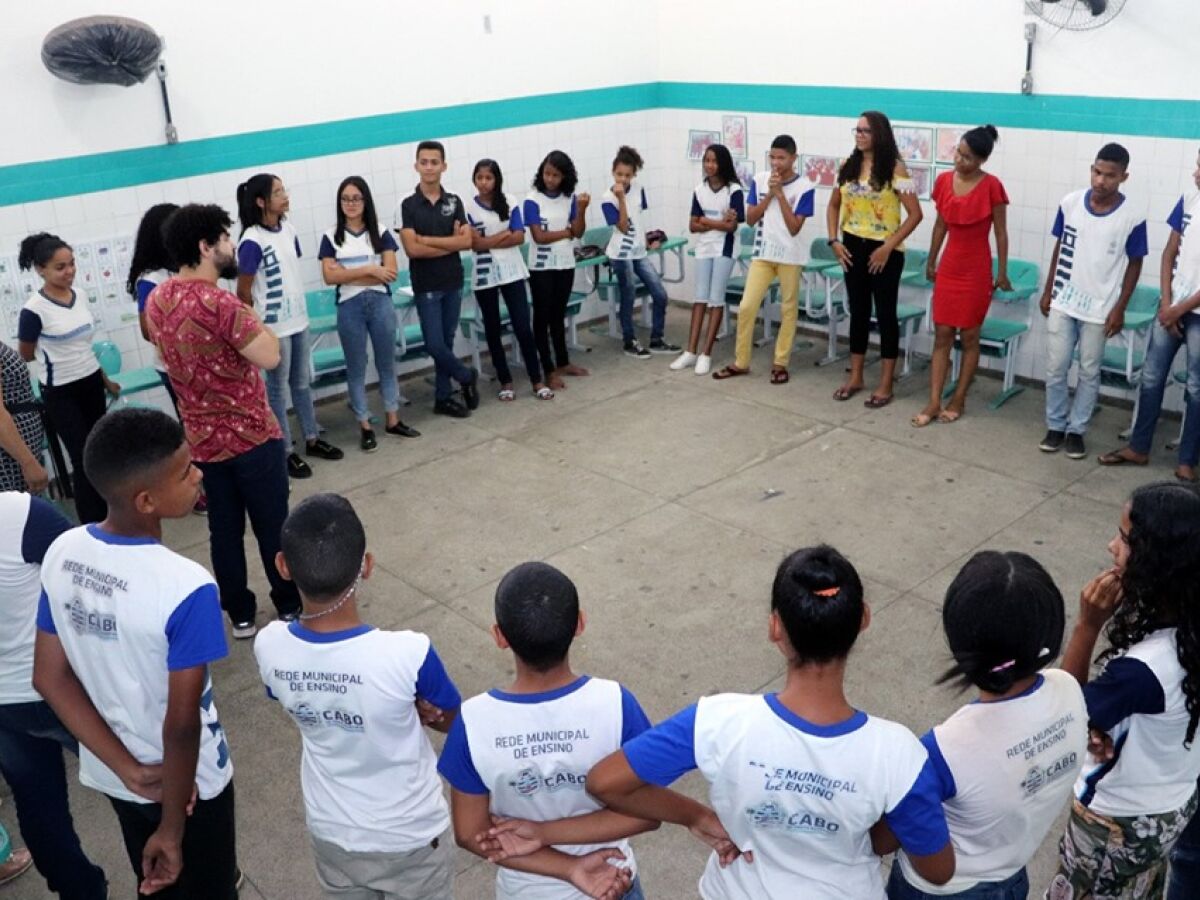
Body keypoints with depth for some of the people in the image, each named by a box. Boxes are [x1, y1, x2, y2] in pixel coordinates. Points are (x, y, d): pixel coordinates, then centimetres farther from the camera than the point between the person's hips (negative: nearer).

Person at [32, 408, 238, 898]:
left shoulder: (61, 554, -13)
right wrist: (172, 829, -13)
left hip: (109, 776, 6)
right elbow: (181, 725, -26)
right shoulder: (186, 587, -33)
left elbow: (50, 678, -7)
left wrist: (129, 768, -8)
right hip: (187, 783, -5)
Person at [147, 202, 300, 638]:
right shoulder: (219, 303, -25)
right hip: (251, 435, -7)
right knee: (273, 525, 10)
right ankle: (291, 605, 25)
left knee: (224, 528, 15)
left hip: (202, 439, 7)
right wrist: (256, 323, -9)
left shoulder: (156, 300, 2)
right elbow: (269, 356, -27)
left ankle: (240, 614, 26)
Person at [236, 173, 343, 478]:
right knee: (278, 390, 5)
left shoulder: (288, 230, 4)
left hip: (298, 321, 7)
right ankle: (286, 451, 15)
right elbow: (243, 293, -14)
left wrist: (298, 309, 16)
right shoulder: (252, 242, -19)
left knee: (302, 383, 18)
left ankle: (312, 439, 32)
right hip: (273, 327, -7)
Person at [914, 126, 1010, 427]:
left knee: (969, 337, 6)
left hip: (977, 270, -4)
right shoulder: (944, 180, 0)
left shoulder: (992, 186, -13)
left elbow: (1001, 233, -6)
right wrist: (931, 261, 18)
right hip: (948, 267, 4)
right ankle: (934, 403, 6)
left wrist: (1002, 273, -4)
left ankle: (958, 400, 18)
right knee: (942, 335, 4)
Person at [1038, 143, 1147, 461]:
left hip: (1099, 309, -2)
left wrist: (1120, 309, -5)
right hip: (1062, 303, 2)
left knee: (1089, 372, 7)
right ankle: (1055, 426, 20)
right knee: (1056, 368, 6)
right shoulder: (1070, 203, -5)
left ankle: (1076, 430, 19)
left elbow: (1134, 265, -2)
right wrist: (1047, 291, 7)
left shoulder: (1132, 218, -12)